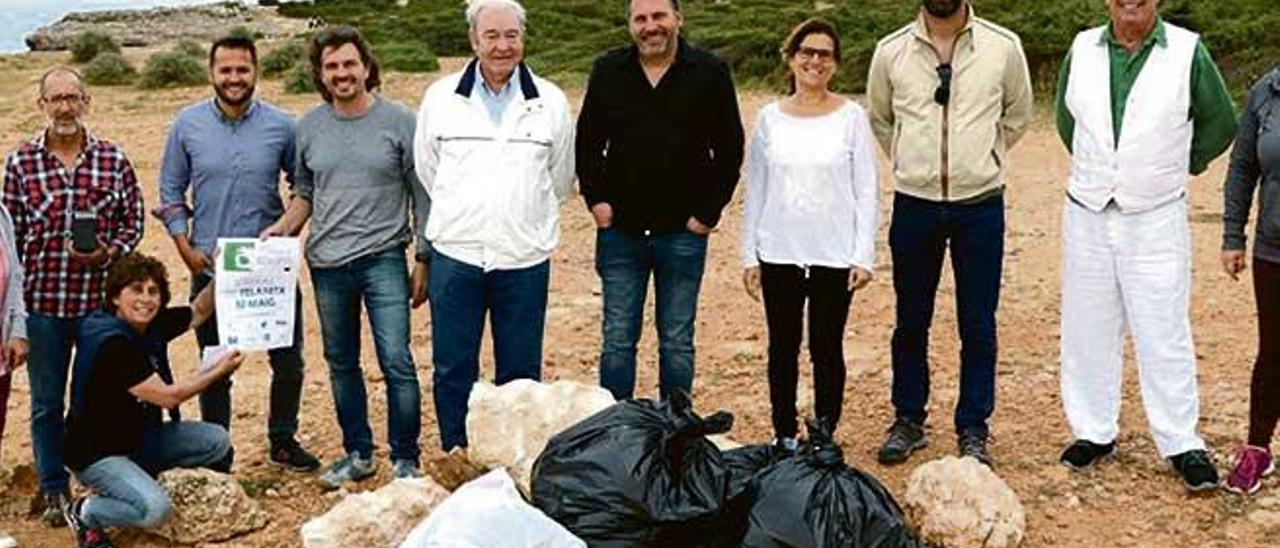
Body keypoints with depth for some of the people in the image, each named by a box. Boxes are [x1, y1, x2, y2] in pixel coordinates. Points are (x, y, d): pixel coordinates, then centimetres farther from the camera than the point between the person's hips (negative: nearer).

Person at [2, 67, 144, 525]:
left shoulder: (113, 159, 1)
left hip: (100, 299, 0)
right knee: (47, 403, 10)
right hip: (42, 302, 0)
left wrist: (108, 253, -13)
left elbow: (133, 222, 6)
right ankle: (54, 492, 24)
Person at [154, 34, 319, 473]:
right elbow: (171, 192, 6)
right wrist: (185, 248, -3)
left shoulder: (280, 125, -2)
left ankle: (283, 441, 26)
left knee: (288, 361, 8)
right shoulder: (188, 125, -1)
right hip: (210, 268, 0)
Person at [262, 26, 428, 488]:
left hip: (383, 259, -4)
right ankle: (357, 454, 26)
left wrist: (423, 262, -4)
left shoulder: (398, 121, -4)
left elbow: (421, 195, -2)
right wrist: (283, 229, 0)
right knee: (341, 363, 13)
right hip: (327, 264, 4)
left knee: (396, 362, -9)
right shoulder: (309, 127, 7)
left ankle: (405, 460, 3)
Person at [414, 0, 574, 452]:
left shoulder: (550, 102, 4)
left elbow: (560, 181, 14)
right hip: (455, 253, 0)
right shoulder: (441, 97, 4)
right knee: (452, 368, 5)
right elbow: (428, 172, 15)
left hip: (524, 258, 0)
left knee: (521, 373, 7)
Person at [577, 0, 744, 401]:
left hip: (683, 233, -2)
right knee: (617, 340, 7)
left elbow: (729, 149, 0)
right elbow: (587, 142, 12)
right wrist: (595, 199, 1)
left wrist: (709, 211, -5)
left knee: (677, 342, 8)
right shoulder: (608, 71, 5)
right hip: (620, 231, 2)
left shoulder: (710, 73, -2)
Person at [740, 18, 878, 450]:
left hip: (834, 254, -2)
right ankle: (785, 438, 20)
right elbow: (755, 188, 9)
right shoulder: (771, 118, 6)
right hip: (780, 253, 2)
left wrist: (864, 255, -7)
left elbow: (867, 190, 0)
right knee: (783, 348, 8)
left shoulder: (850, 117, 0)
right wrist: (749, 255, 6)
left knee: (827, 348, 3)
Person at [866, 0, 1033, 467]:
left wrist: (980, 160, 11)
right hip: (914, 204, 1)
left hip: (980, 204, -1)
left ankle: (973, 429, 17)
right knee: (911, 322, 10)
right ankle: (908, 420, 25)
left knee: (978, 325, 5)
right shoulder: (891, 51, -1)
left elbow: (1017, 115, 13)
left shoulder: (1003, 46, -3)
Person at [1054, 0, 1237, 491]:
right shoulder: (1083, 50, 2)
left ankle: (1181, 443, 10)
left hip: (1156, 217, -3)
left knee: (1164, 334, 0)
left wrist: (1178, 168, 9)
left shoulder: (1188, 52, -7)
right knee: (1088, 331, 9)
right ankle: (1095, 431, 22)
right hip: (1087, 215, 3)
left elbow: (1221, 124, 6)